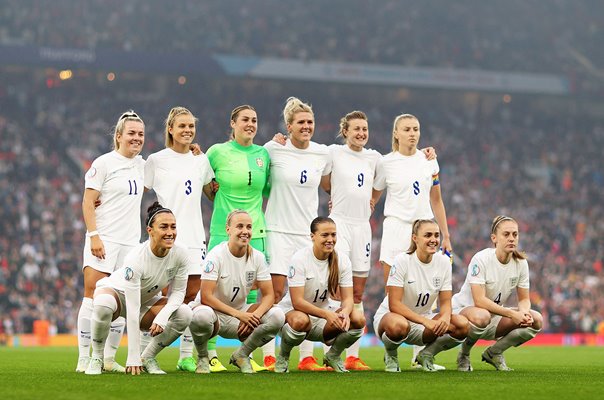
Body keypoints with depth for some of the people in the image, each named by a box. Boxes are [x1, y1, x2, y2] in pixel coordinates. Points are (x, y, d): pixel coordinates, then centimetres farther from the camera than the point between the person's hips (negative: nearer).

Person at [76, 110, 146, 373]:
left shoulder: (141, 164, 13)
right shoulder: (104, 163, -6)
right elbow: (88, 202, -8)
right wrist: (94, 235, -17)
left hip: (130, 242, 6)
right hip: (103, 240, -6)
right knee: (93, 295, -10)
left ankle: (109, 358, 12)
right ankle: (84, 359, -7)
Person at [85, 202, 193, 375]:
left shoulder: (181, 254, -22)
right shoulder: (135, 259, -36)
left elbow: (178, 291, -8)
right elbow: (133, 310, -36)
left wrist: (162, 316, -30)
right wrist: (133, 357, -36)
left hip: (147, 298, 5)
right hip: (116, 291, -5)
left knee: (184, 314, -22)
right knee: (103, 303, -40)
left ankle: (148, 357, -1)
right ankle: (97, 358, -16)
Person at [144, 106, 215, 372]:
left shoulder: (201, 161, 14)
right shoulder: (156, 160, 1)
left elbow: (213, 195, 26)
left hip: (194, 236, 4)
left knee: (192, 296, 1)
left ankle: (186, 356, 7)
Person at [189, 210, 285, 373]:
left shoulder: (257, 257, -3)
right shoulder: (216, 255, -16)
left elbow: (269, 295, -4)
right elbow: (206, 297, -23)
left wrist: (254, 316, -25)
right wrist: (239, 315, -29)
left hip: (241, 313, 4)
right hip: (215, 313, -4)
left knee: (277, 316, -21)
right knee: (201, 315, -41)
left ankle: (242, 355, 2)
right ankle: (202, 358, -7)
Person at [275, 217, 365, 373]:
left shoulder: (342, 260, -5)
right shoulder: (300, 259, -20)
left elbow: (347, 297, -6)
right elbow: (297, 302, -25)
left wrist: (345, 312, -31)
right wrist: (327, 315, -38)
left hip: (322, 316, 5)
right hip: (292, 311, -5)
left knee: (358, 319, -21)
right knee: (301, 321, -41)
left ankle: (333, 356, 6)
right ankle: (283, 357, -9)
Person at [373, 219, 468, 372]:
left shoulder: (443, 261, -3)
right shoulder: (402, 261, -18)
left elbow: (445, 302, -1)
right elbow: (394, 305, -23)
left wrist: (445, 318, -26)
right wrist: (426, 321, -33)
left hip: (424, 319, 5)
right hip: (390, 315, -5)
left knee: (462, 325, -21)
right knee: (398, 325, -42)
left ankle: (426, 355, 4)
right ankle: (391, 355, -6)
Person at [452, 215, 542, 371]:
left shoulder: (521, 262, -4)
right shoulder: (481, 259, -22)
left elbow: (524, 299, 2)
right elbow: (479, 300, -30)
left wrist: (524, 313, -23)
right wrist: (512, 314, -36)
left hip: (495, 314, 6)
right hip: (463, 309, -6)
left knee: (536, 320, -15)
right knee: (481, 316, -42)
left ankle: (494, 353, 4)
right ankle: (464, 354, -10)